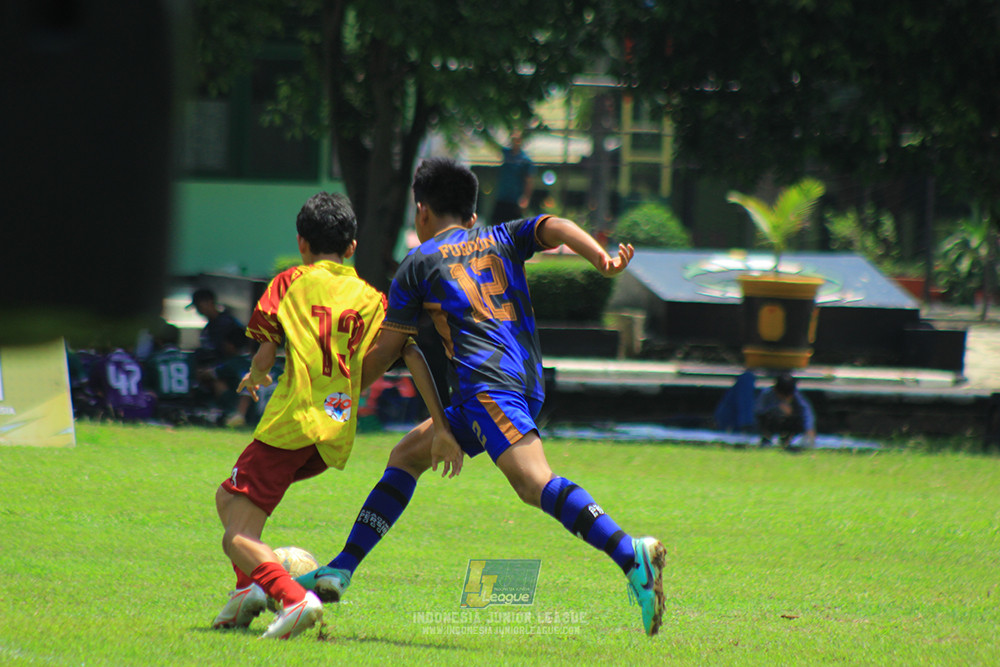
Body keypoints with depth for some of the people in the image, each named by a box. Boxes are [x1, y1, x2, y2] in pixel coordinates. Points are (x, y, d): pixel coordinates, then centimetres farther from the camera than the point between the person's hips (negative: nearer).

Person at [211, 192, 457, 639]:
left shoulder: (291, 282, 5)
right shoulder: (371, 298, 15)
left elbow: (265, 355, -1)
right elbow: (412, 356, 4)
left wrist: (256, 378, 22)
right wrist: (440, 425, 2)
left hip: (291, 422, -6)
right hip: (338, 435, 6)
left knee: (237, 537, -7)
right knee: (228, 497, 26)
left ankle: (294, 599, -31)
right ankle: (249, 587, 12)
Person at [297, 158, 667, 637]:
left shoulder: (420, 262, 13)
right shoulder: (501, 239, 25)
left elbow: (382, 354, 16)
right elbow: (554, 228, 3)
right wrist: (601, 258, -13)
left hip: (487, 380, -7)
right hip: (528, 382, 7)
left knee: (534, 482, -25)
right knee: (405, 456, 19)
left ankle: (631, 557, -45)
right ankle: (340, 571, 19)